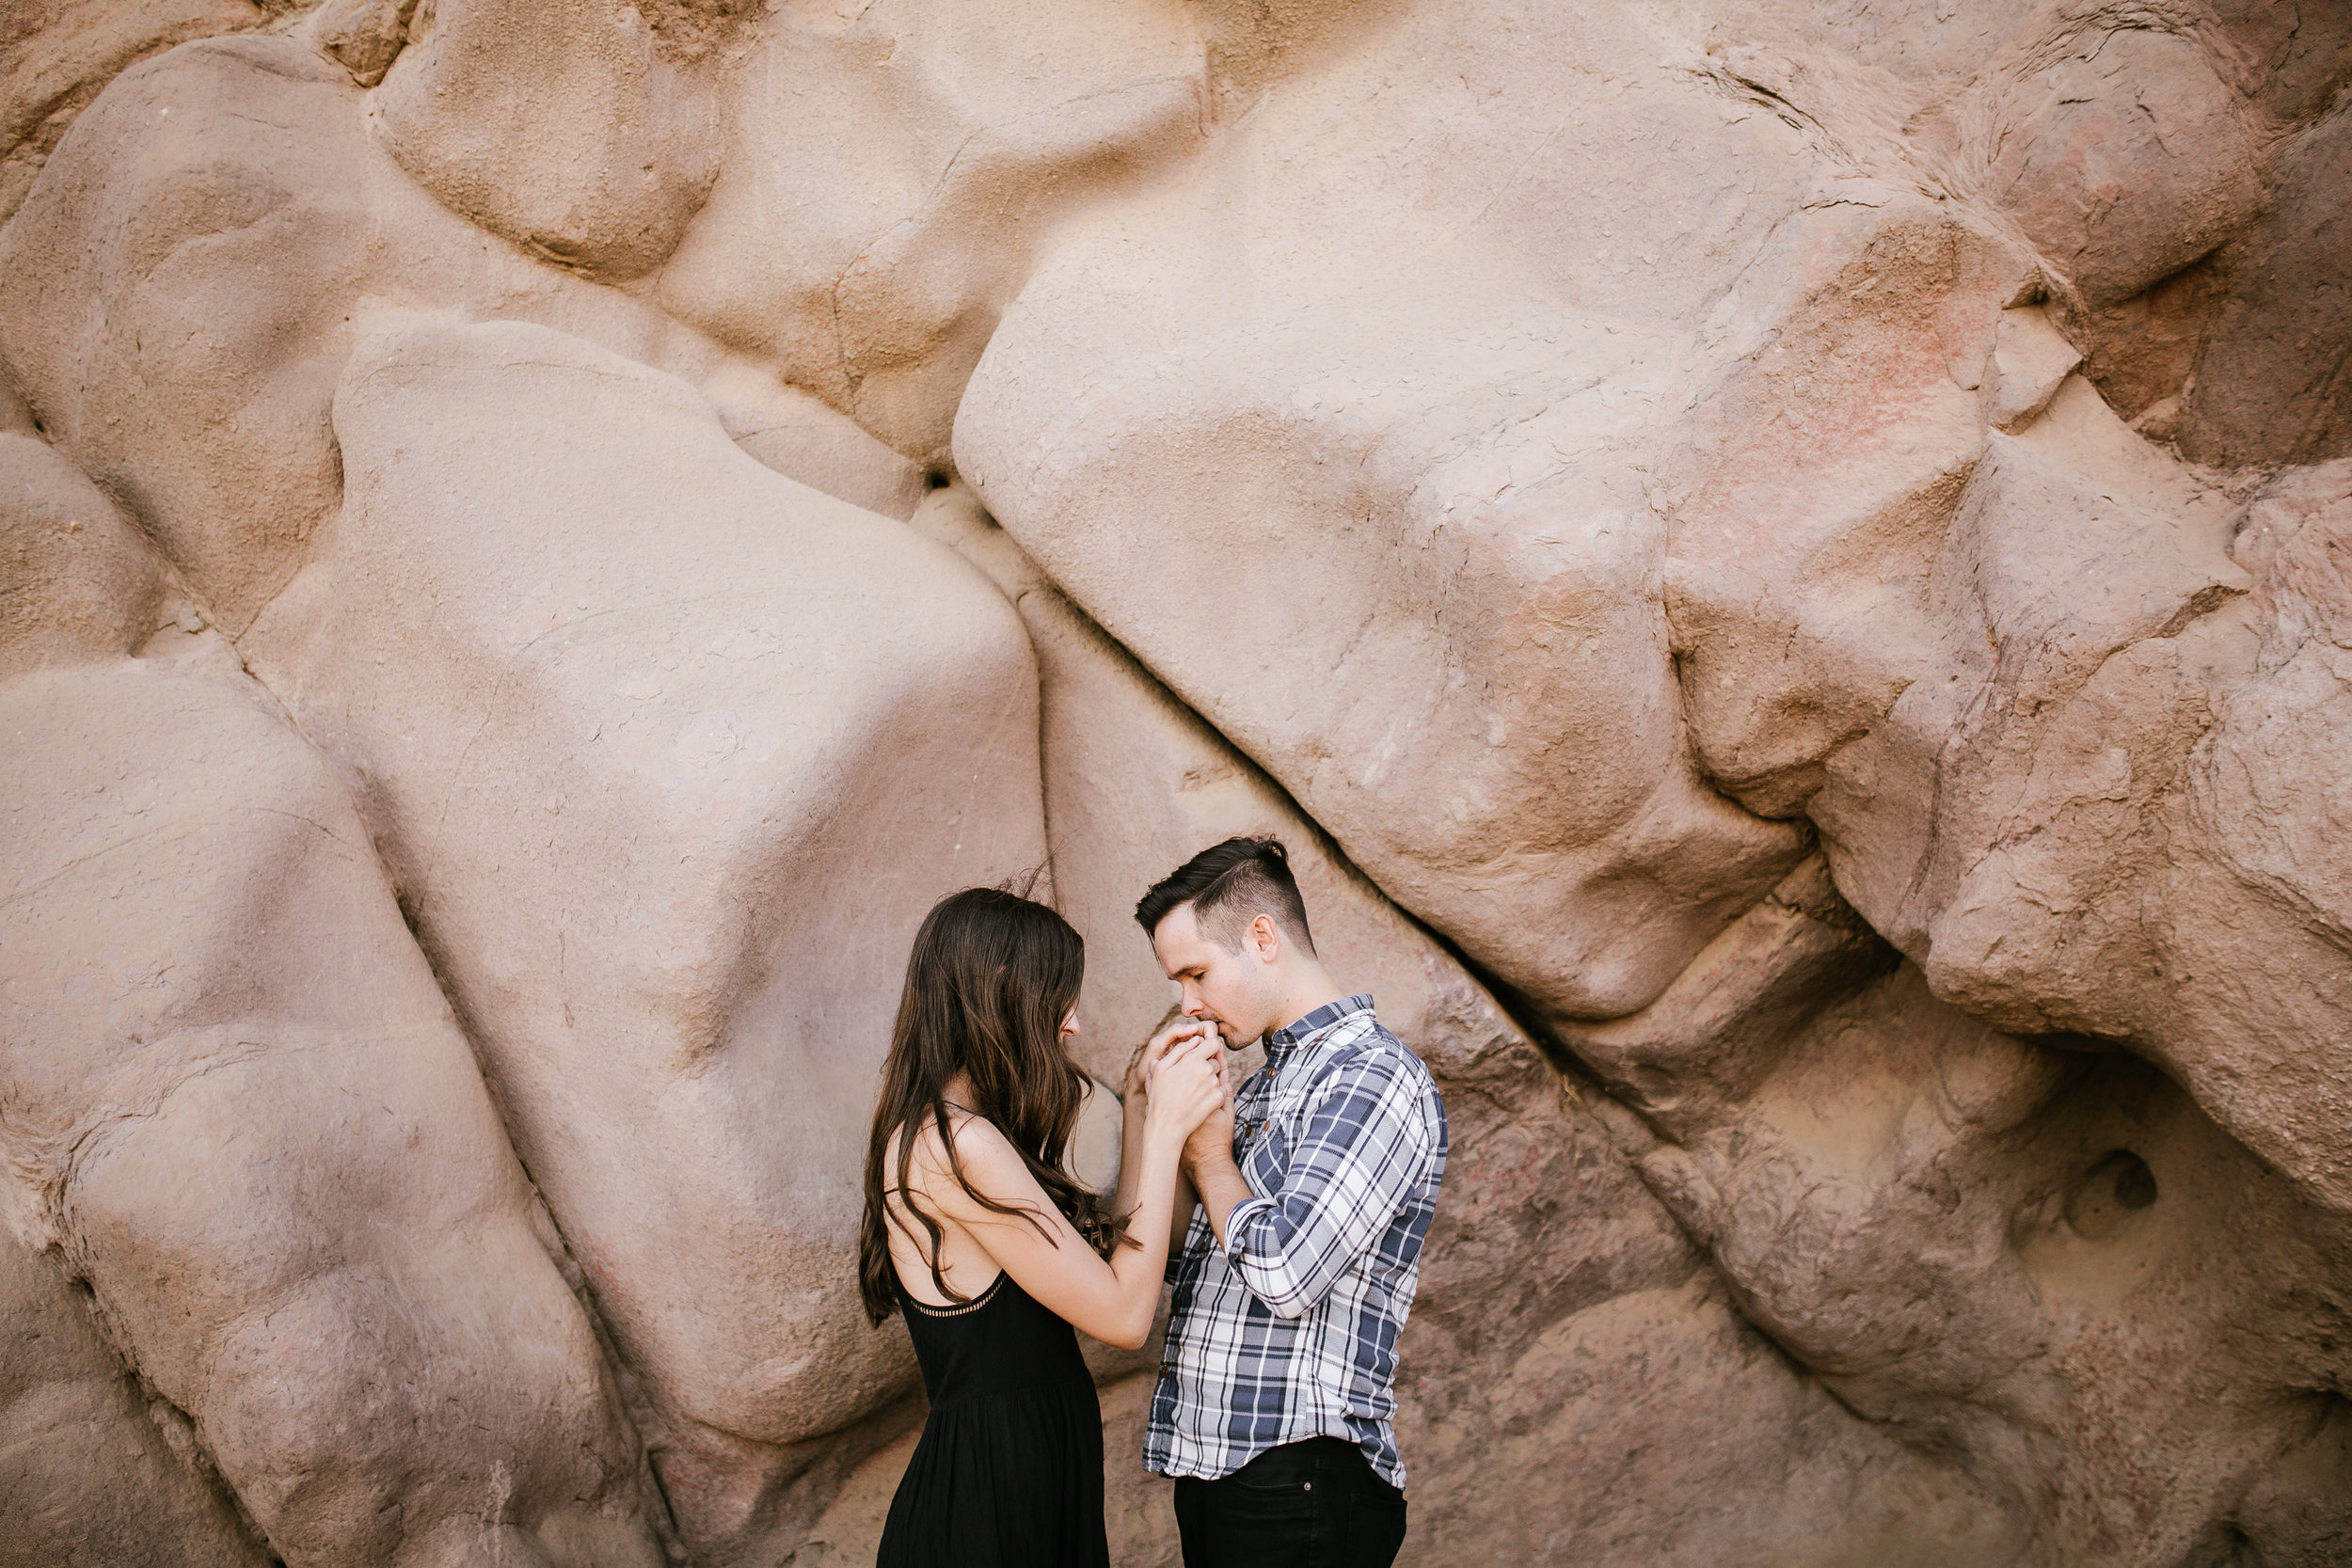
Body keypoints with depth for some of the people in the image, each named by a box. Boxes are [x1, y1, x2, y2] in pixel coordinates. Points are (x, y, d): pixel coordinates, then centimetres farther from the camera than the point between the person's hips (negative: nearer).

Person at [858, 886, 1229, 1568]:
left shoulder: (938, 1132, 11)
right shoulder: (958, 1144, -20)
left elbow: (1106, 1255, 12)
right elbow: (1123, 1313, -16)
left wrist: (1147, 1111, 11)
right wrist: (1166, 1126, -10)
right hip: (992, 1498, -10)